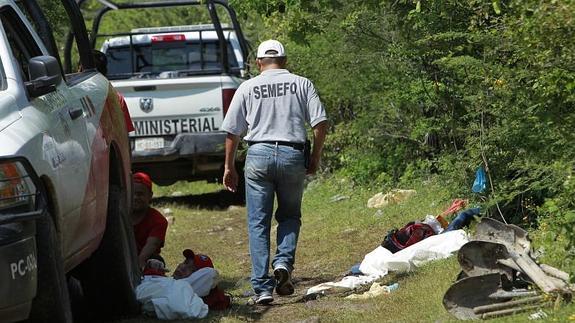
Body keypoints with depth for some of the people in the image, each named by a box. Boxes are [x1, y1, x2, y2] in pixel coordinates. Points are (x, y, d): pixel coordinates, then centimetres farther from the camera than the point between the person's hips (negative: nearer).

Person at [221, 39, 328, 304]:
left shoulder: (248, 87, 8)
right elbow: (320, 123, 0)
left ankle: (262, 288, -1)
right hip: (293, 155, 1)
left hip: (259, 155, -1)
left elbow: (232, 132, 6)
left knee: (258, 224, 4)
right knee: (290, 215, 19)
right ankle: (284, 262, -5)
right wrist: (315, 157, 10)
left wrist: (229, 167, 15)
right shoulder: (302, 84, 9)